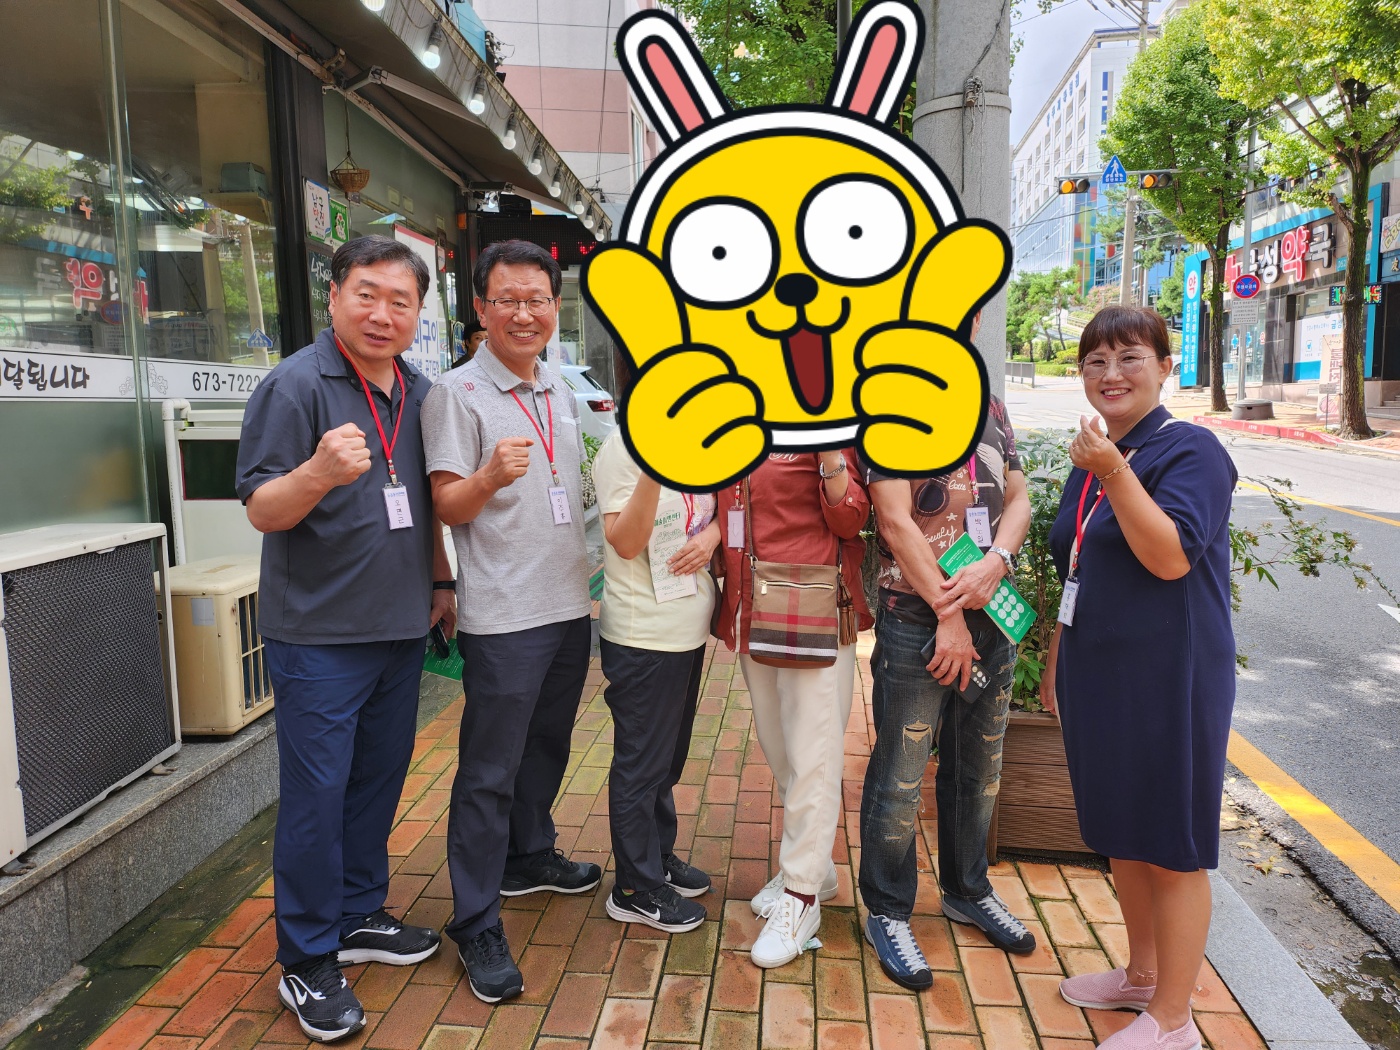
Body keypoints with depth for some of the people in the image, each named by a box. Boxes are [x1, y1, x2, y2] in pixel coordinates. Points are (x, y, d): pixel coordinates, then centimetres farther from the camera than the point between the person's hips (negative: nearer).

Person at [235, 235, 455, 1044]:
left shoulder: (419, 392, 8)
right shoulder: (296, 385, -12)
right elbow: (262, 511, -16)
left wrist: (441, 582, 18)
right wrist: (320, 471, -35)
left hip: (401, 627, 7)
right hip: (320, 635, -6)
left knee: (379, 781, 17)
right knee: (317, 796, 1)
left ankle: (360, 917, 35)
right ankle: (308, 962, 18)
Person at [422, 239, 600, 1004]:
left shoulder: (563, 392, 12)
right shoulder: (456, 393, -9)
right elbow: (448, 507, -13)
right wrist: (491, 475, -32)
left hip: (569, 604, 7)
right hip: (502, 616, -7)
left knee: (546, 747, 21)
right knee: (489, 771, 0)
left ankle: (529, 857, 42)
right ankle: (475, 925, 13)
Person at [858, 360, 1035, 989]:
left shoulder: (991, 407, 13)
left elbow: (1018, 500, 8)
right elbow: (895, 519, -14)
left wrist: (994, 564, -12)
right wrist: (948, 612, -15)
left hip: (992, 616, 6)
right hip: (916, 621, -6)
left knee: (980, 768, 18)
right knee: (901, 777, 2)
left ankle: (968, 890, 38)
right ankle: (888, 913, 20)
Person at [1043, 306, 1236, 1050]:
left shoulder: (1190, 450, -11)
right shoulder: (1089, 461, 11)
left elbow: (1171, 555, -24)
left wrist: (1115, 473, -32)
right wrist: (1056, 662, 19)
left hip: (1167, 682, -8)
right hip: (1097, 679, 8)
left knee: (1171, 850, 5)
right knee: (1119, 837, 19)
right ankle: (1142, 975, 39)